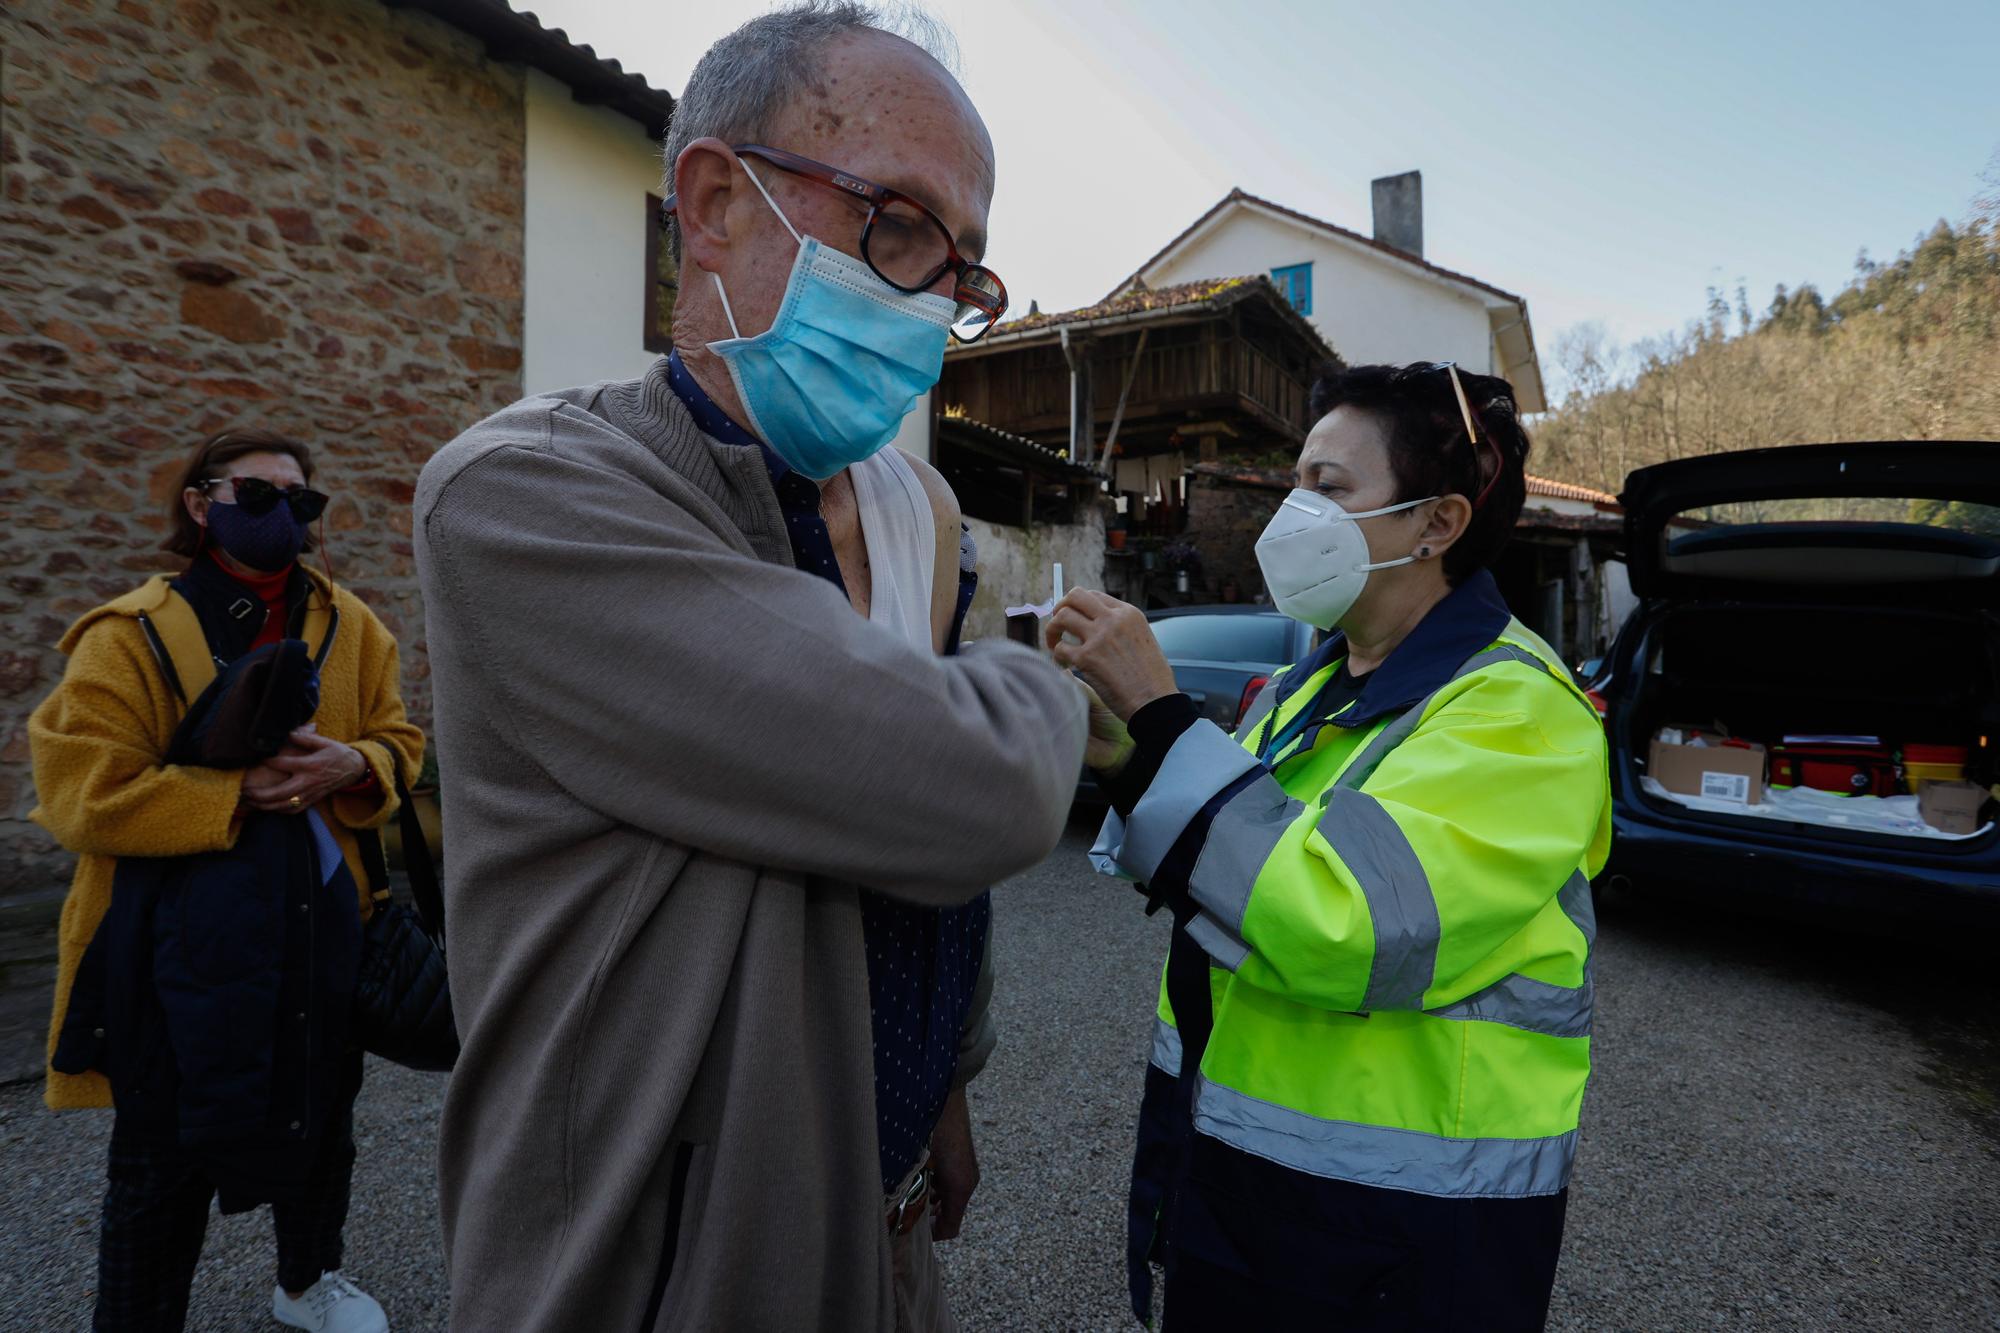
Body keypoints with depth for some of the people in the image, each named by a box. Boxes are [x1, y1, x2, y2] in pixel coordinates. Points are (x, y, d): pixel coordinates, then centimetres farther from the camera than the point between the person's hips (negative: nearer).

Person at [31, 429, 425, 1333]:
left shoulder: (350, 625, 3)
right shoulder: (132, 636, -8)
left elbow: (399, 742, 6)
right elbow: (82, 795, -13)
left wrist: (351, 766, -15)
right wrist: (238, 793, -21)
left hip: (323, 922, 5)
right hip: (179, 935, -4)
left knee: (320, 1116, 21)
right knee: (166, 1152, 9)